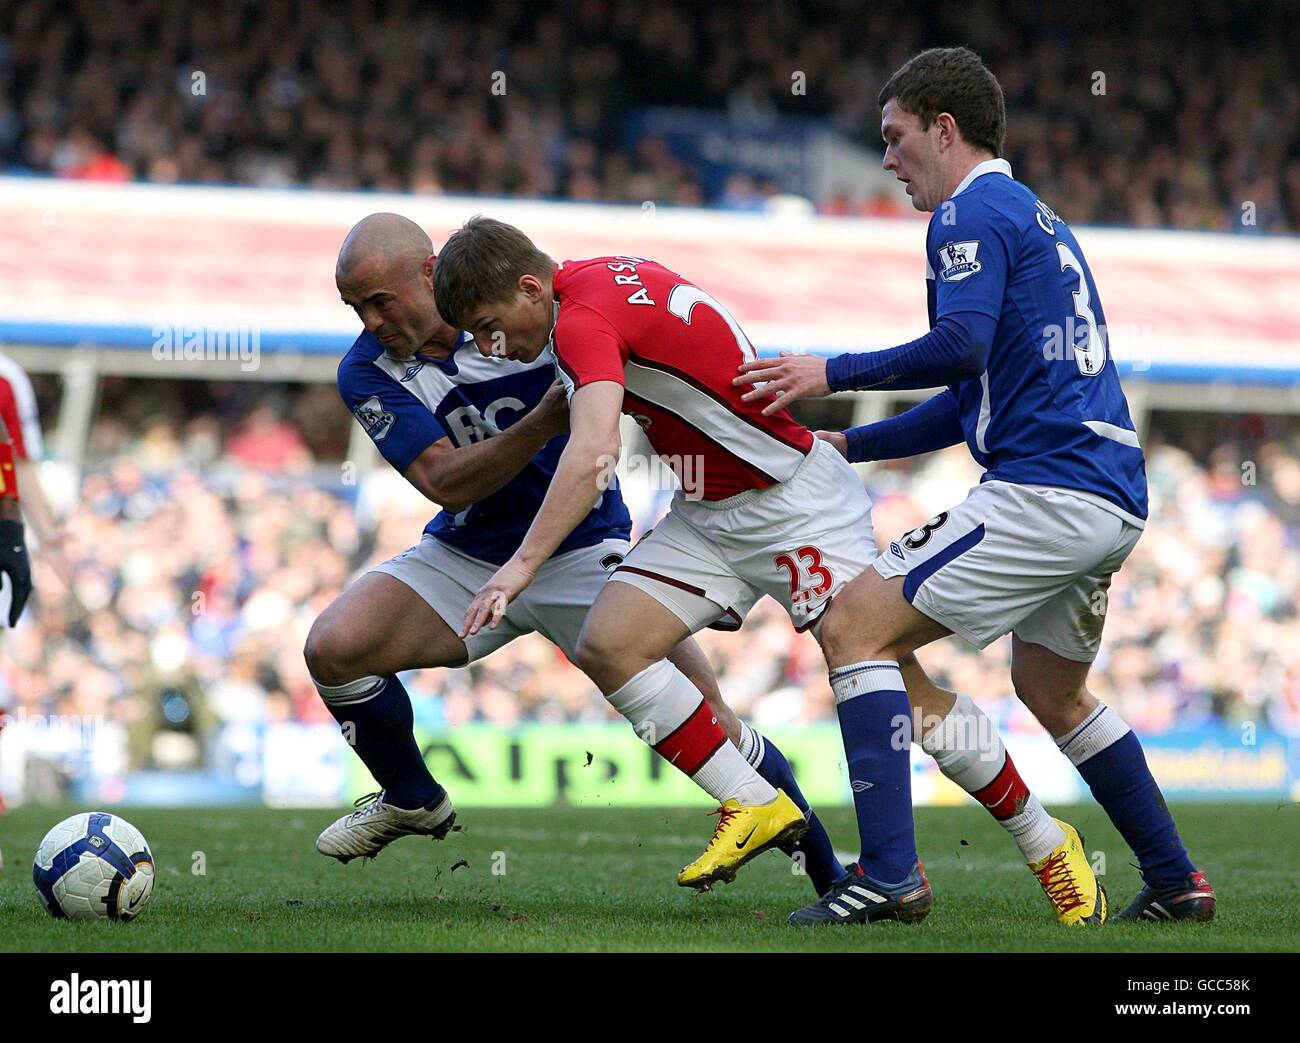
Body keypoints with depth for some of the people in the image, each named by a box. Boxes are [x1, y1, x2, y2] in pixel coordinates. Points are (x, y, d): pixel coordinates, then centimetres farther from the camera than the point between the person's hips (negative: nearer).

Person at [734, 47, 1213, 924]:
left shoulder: (973, 212, -5)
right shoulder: (1040, 219, 26)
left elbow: (962, 346, -22)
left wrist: (832, 374, -11)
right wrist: (848, 445, 27)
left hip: (1043, 488, -10)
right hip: (1114, 496, 10)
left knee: (863, 627, -8)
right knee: (1052, 691, 26)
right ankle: (1176, 883, 27)